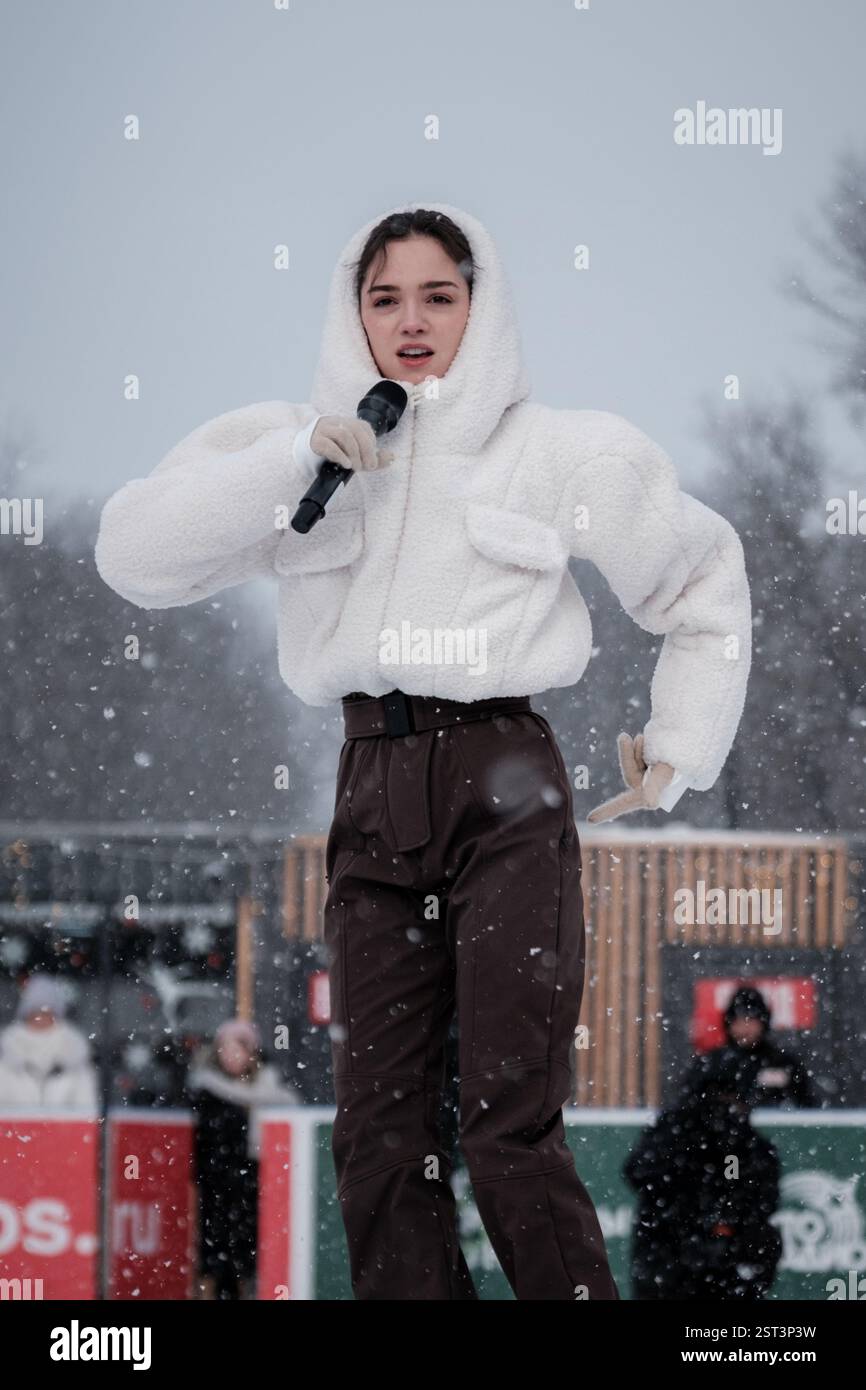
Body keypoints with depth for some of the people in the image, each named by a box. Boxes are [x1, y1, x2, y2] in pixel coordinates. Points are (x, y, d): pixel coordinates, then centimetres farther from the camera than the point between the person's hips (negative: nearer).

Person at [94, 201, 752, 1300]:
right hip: (373, 789, 3)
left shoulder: (563, 451, 6)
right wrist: (294, 459, -14)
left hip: (504, 785, -3)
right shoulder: (298, 442, 9)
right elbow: (135, 554, -5)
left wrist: (679, 751, 16)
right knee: (378, 1135, 2)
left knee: (510, 1132, -12)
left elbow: (704, 579, 19)